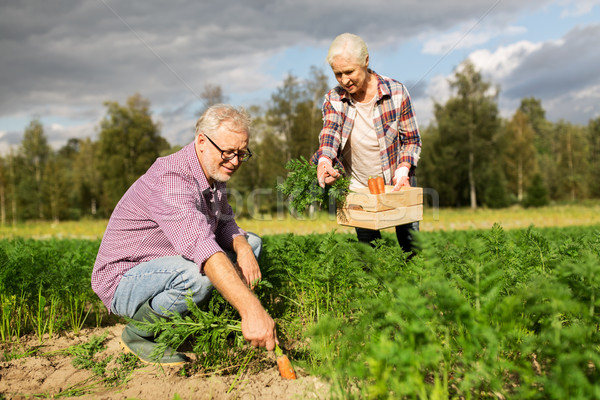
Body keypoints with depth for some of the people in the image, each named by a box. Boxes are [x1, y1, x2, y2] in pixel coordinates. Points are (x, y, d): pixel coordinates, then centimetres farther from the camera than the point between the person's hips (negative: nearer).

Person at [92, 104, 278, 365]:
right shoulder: (170, 180, -30)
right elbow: (200, 245, -44)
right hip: (124, 279, -9)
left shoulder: (213, 173, 2)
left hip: (170, 268, 9)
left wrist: (243, 249, -17)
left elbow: (225, 224, 9)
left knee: (252, 243, 4)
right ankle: (139, 332, -9)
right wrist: (251, 308, -53)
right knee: (201, 273, -38)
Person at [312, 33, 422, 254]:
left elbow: (412, 140, -4)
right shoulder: (333, 99, -6)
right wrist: (325, 160, -44)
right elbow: (330, 130, -22)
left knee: (411, 247, 4)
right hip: (359, 189, 2)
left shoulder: (396, 92, -11)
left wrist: (403, 168, -21)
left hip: (397, 185, -1)